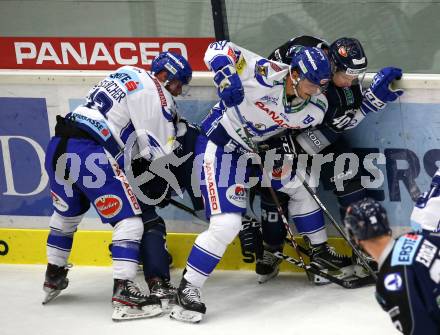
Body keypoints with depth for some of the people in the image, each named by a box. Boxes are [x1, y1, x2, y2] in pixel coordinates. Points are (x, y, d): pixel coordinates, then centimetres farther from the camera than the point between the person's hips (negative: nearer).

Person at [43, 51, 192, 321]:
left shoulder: (127, 74, 22)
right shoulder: (154, 92, -3)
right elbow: (158, 150, -4)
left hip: (58, 147, 9)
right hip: (91, 155, -9)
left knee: (66, 214, 29)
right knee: (129, 221, -3)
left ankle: (54, 278, 42)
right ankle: (123, 294, -12)